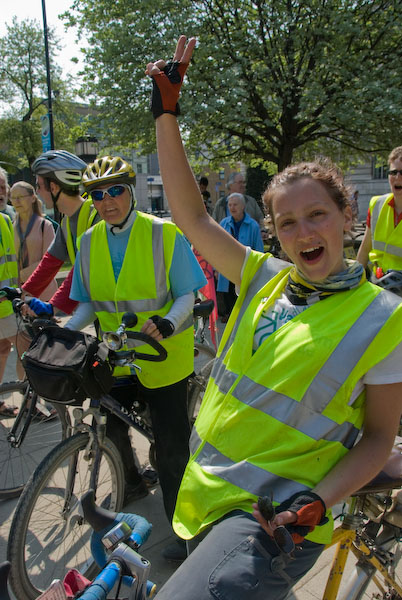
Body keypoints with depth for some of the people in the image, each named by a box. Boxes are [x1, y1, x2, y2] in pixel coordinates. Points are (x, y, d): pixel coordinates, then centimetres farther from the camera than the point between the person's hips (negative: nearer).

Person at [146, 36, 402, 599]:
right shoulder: (265, 279, -1)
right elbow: (191, 215, -3)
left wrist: (317, 501, -19)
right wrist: (167, 113, -6)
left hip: (274, 520, -5)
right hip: (206, 492, 6)